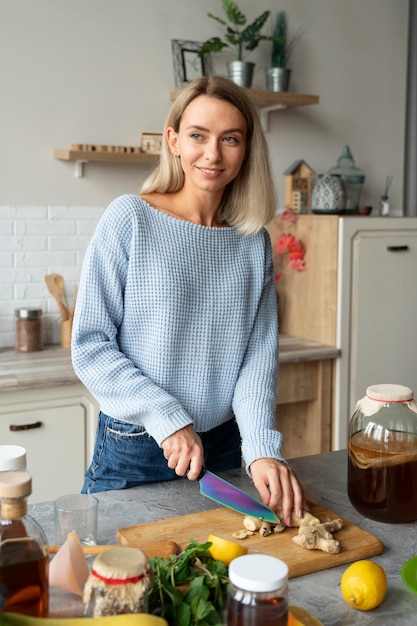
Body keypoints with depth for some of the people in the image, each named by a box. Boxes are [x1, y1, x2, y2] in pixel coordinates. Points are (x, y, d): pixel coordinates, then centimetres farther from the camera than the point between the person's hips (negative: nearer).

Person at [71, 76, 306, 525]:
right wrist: (167, 419, -19)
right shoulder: (131, 219, -11)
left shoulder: (254, 241, 1)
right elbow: (89, 346, -12)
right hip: (133, 454, -3)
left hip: (223, 450, 4)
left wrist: (262, 448, -16)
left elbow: (259, 353, -2)